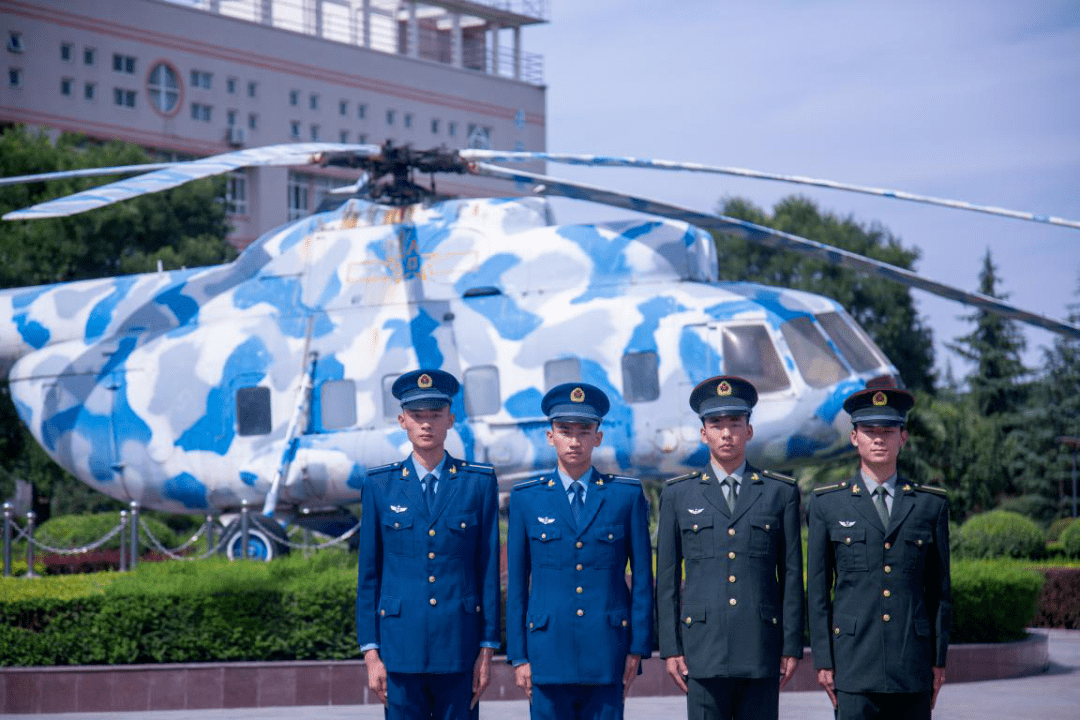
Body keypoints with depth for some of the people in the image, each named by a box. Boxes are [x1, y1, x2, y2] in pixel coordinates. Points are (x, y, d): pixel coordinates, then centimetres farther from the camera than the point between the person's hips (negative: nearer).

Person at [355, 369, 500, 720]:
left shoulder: (479, 483, 4)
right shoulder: (380, 485, 5)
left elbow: (489, 570, 4)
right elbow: (368, 575, 6)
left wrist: (487, 649, 0)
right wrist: (370, 652, 1)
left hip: (459, 648, 0)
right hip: (402, 646, 0)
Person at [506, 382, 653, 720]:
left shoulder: (627, 495, 6)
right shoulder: (527, 498, 8)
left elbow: (642, 577, 7)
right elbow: (516, 582, 8)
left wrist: (638, 648, 2)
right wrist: (519, 655, 3)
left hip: (606, 652, 0)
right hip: (549, 651, 0)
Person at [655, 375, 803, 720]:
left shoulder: (781, 492, 9)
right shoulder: (677, 494, 10)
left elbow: (792, 575, 8)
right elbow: (667, 578, 10)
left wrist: (792, 646, 3)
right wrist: (670, 648, 3)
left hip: (761, 649, 0)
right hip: (704, 647, 0)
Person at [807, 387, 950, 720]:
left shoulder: (931, 504, 10)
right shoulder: (827, 504, 7)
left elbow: (939, 588, 12)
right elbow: (817, 589, 7)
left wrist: (940, 659, 7)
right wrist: (822, 659, 0)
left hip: (912, 663, 2)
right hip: (855, 660, -1)